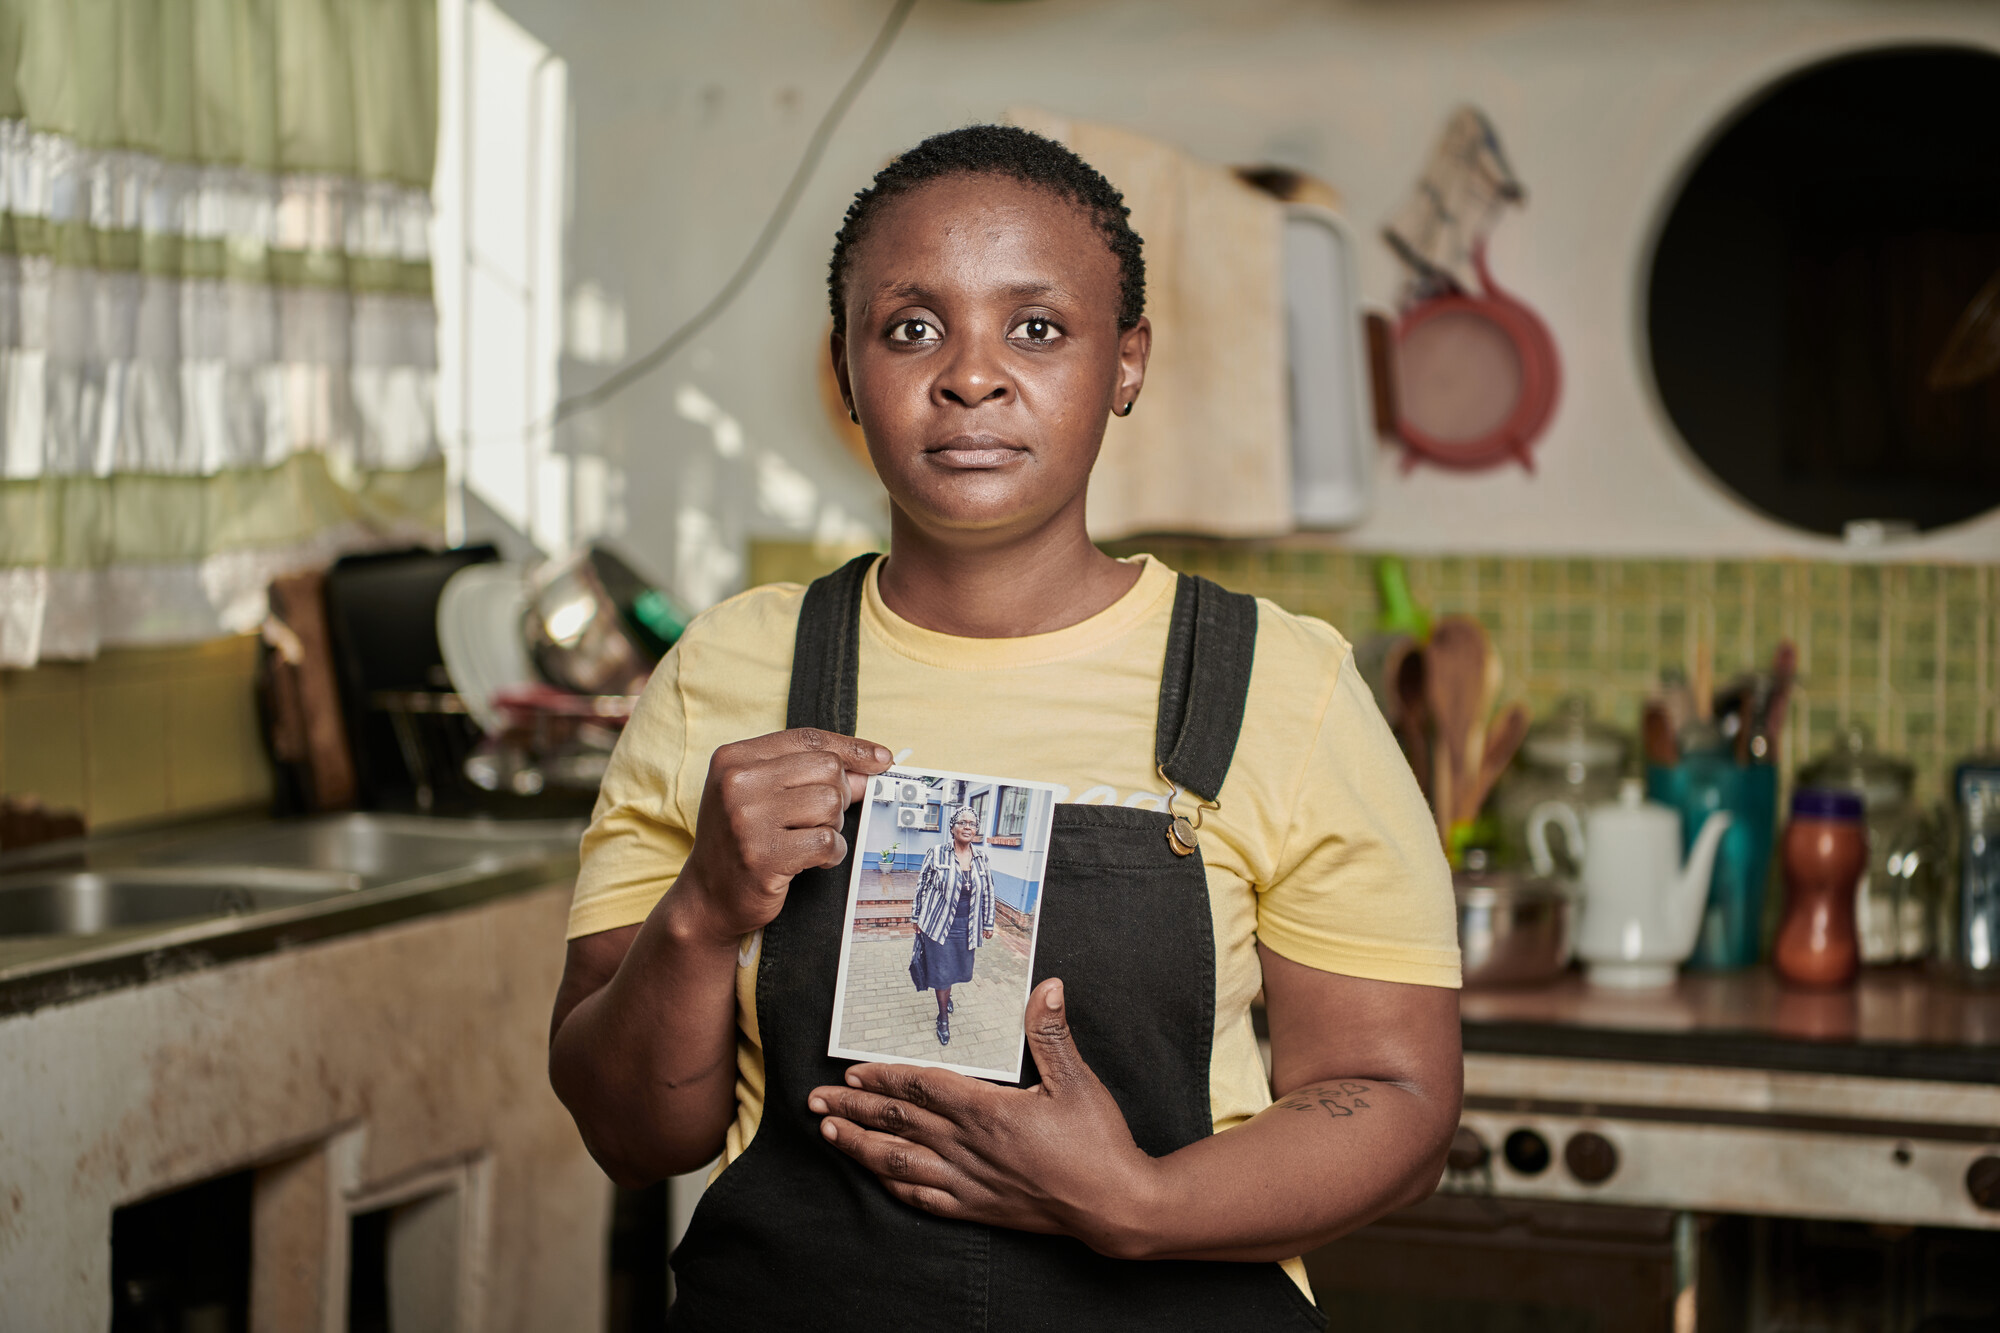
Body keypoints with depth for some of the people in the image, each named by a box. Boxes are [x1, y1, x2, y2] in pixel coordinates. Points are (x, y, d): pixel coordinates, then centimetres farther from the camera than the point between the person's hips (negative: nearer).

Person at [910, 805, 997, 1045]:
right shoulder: (937, 854, -11)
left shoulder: (981, 858, -1)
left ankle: (946, 994, 49)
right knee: (941, 971, 3)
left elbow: (987, 892, 8)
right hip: (939, 924, -4)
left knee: (958, 968, 17)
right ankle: (943, 1019, 18)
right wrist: (917, 918, 0)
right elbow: (922, 886, -3)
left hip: (966, 929, 4)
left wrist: (988, 923, 11)